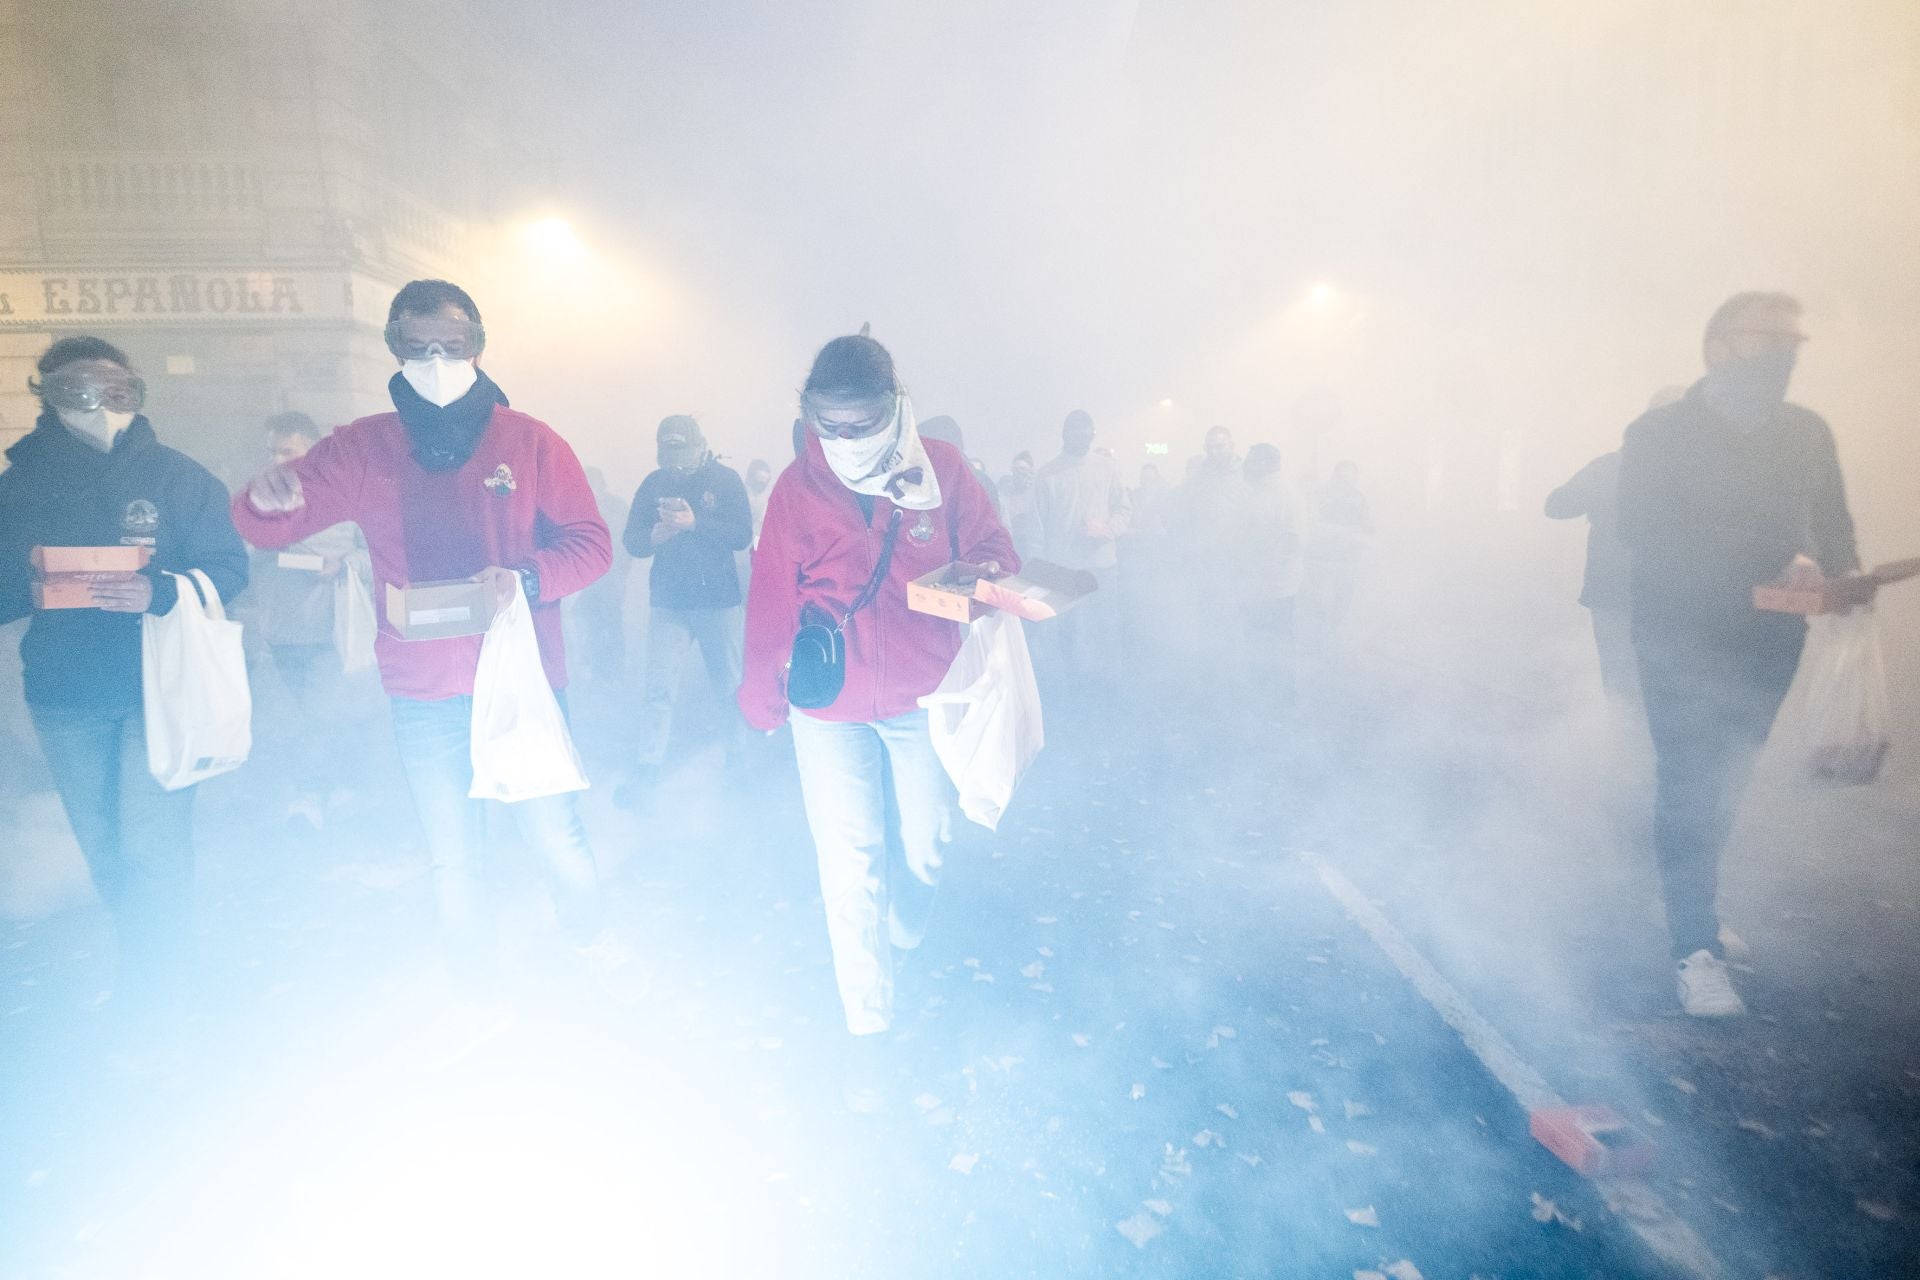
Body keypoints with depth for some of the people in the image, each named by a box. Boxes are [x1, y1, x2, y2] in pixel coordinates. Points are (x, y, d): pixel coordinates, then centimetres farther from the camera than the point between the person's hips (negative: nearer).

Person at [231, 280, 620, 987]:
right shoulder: (364, 447, 4)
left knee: (555, 832, 7)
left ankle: (587, 934, 37)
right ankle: (472, 982, 37)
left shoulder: (529, 440, -2)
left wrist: (526, 578, -22)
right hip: (425, 697, 2)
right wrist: (267, 496, -20)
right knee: (454, 856, 14)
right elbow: (266, 526, 4)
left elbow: (592, 543, -3)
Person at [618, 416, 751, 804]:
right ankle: (647, 768, 6)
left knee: (730, 683, 11)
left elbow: (742, 536, -14)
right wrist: (653, 536, -22)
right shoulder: (654, 483, 2)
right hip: (668, 600, 1)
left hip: (718, 598, -1)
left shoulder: (726, 479, -5)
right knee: (658, 686, -2)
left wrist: (694, 523, -26)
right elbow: (631, 539, 1)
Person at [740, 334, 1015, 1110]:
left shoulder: (941, 470, -4)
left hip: (924, 696, 1)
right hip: (829, 707, -1)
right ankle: (868, 1029, 12)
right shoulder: (796, 489, -5)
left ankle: (906, 937, 46)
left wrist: (981, 578, -21)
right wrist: (763, 699, 5)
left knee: (922, 843, 13)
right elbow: (771, 602, 0)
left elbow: (995, 553, 2)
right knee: (850, 862, -2)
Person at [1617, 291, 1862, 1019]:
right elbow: (1646, 538, -17)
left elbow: (1833, 527, 9)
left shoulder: (1807, 434, 9)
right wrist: (1769, 564, -24)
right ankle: (1697, 947, 1)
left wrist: (1844, 577, -14)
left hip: (1767, 641, 5)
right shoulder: (1658, 435, -6)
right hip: (1682, 639, -4)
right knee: (1689, 787, -6)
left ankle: (1693, 906, 33)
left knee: (1722, 787, 14)